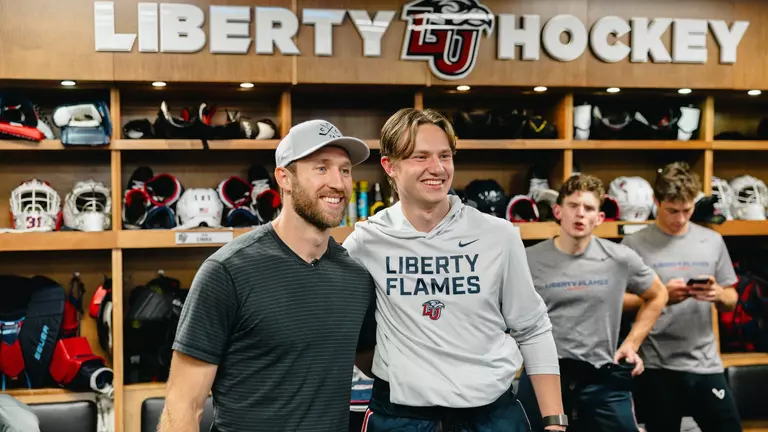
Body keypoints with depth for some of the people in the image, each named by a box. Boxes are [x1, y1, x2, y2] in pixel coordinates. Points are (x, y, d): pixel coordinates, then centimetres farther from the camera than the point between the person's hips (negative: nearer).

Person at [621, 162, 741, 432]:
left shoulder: (712, 241, 7)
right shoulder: (634, 245, -4)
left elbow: (731, 300, 13)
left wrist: (718, 295, -10)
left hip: (706, 364, 3)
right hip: (657, 367, -3)